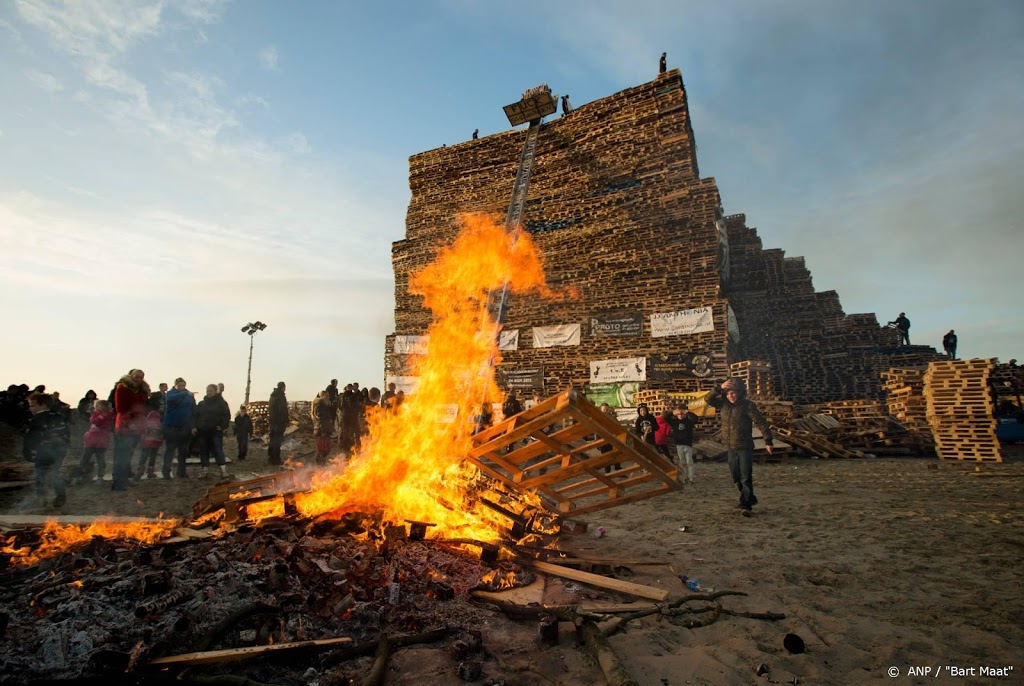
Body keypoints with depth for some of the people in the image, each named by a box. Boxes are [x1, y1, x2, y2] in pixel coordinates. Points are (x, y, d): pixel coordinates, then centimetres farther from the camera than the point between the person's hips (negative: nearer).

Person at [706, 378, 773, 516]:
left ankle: (745, 505, -2)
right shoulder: (723, 404, 5)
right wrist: (719, 388, -21)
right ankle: (750, 499, 33)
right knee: (736, 478, 15)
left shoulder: (747, 405, -10)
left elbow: (761, 422, -13)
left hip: (745, 448, -6)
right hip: (731, 448, 6)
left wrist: (768, 440, -18)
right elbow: (709, 400, -8)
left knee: (746, 477, -7)